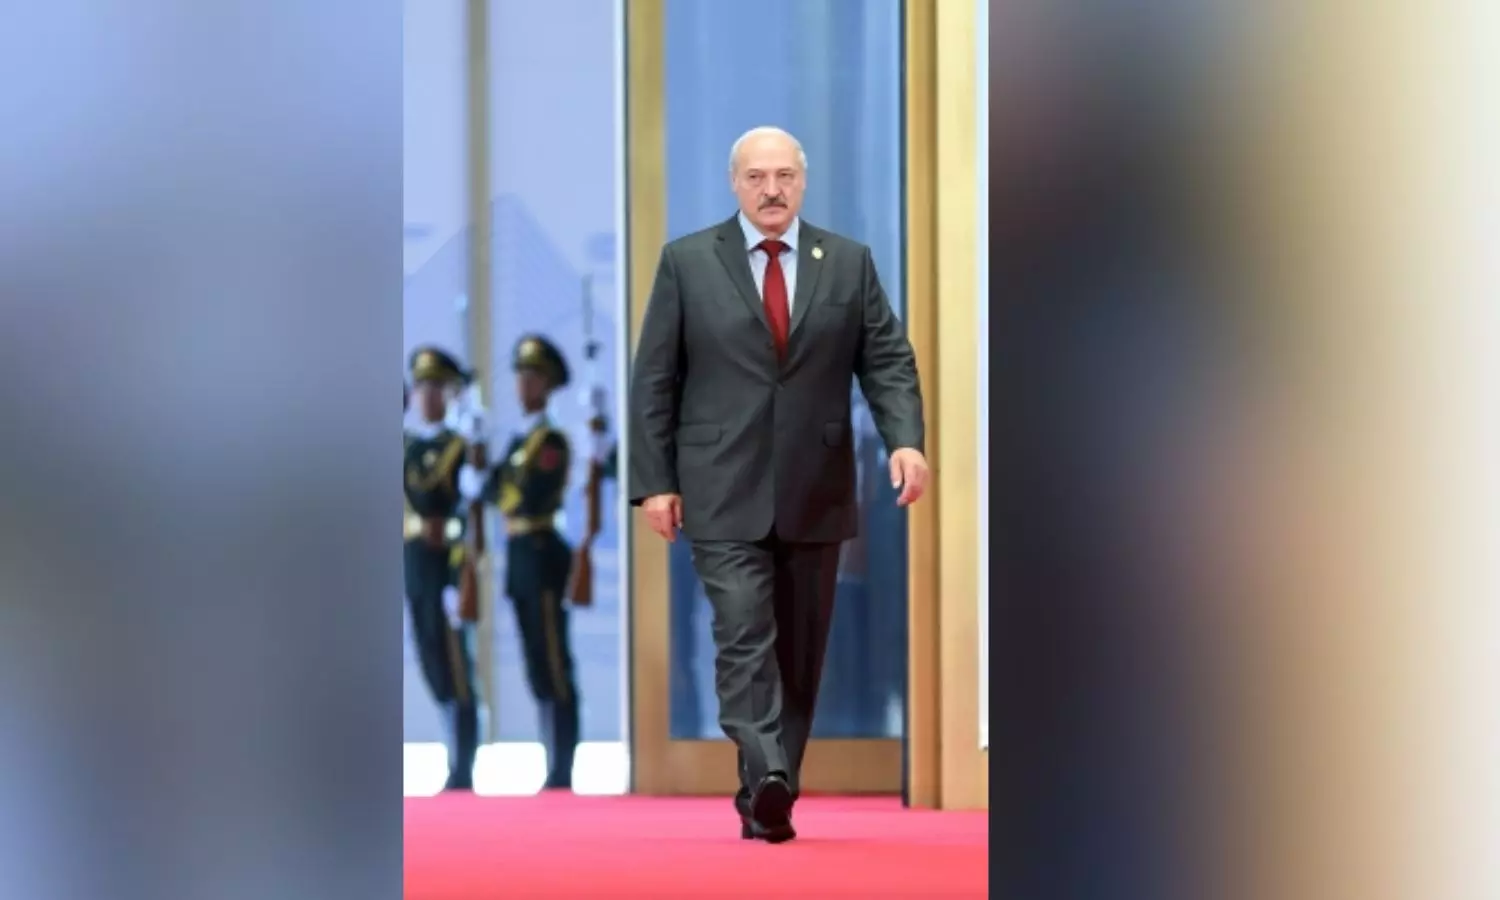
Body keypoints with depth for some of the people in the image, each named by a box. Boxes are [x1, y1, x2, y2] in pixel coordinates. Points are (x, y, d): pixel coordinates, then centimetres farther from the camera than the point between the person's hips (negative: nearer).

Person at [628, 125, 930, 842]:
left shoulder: (849, 263, 8)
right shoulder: (687, 262, 2)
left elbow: (888, 361, 4)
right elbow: (654, 380, 3)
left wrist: (905, 439, -14)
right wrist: (653, 481, -3)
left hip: (814, 495, 3)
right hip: (723, 493, -3)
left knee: (799, 650, 7)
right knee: (744, 637, -16)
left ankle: (770, 798, 15)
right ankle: (765, 784, -28)